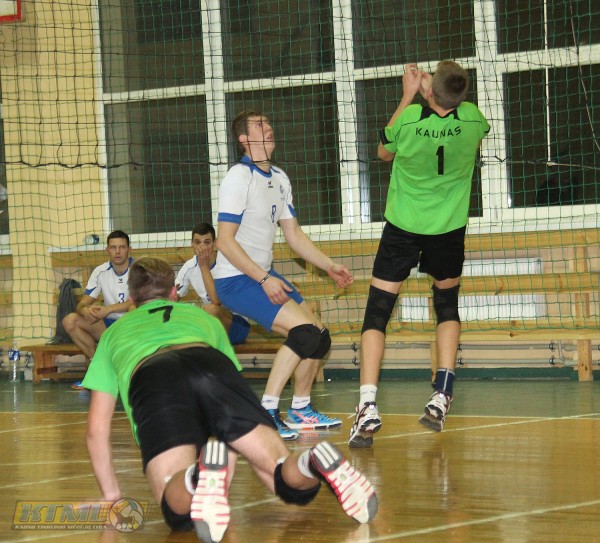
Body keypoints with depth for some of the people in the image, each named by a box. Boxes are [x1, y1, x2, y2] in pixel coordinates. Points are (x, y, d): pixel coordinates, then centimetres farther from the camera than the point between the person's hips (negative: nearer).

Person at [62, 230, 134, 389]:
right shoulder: (100, 272, 2)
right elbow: (82, 304, -2)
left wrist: (108, 309, -37)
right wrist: (85, 310, -29)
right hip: (109, 325, 4)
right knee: (70, 321, -16)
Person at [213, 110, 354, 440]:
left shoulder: (279, 179, 11)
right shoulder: (238, 179, -15)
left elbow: (293, 234, 19)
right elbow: (224, 241, -19)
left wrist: (329, 266, 11)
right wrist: (263, 280, -23)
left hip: (265, 276, 9)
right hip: (235, 280, -9)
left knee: (319, 337, 6)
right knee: (305, 330, -23)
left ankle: (300, 411, 24)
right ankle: (266, 413, -20)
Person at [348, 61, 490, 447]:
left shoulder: (408, 119, -20)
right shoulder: (472, 118, -14)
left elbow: (384, 153, 5)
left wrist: (408, 96, 6)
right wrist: (438, 95, 13)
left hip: (403, 227, -2)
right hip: (449, 228, 2)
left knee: (378, 313, 1)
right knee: (447, 304, 22)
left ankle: (368, 408, -13)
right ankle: (441, 397, 8)